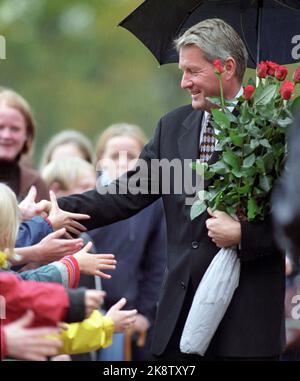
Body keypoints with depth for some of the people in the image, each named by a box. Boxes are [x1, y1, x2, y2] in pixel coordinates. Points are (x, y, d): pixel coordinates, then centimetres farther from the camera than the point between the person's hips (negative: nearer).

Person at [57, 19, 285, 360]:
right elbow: (129, 193, 8)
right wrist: (61, 210, -3)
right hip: (181, 307, 5)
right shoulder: (173, 126, 12)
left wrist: (244, 235, -18)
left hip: (247, 311, -5)